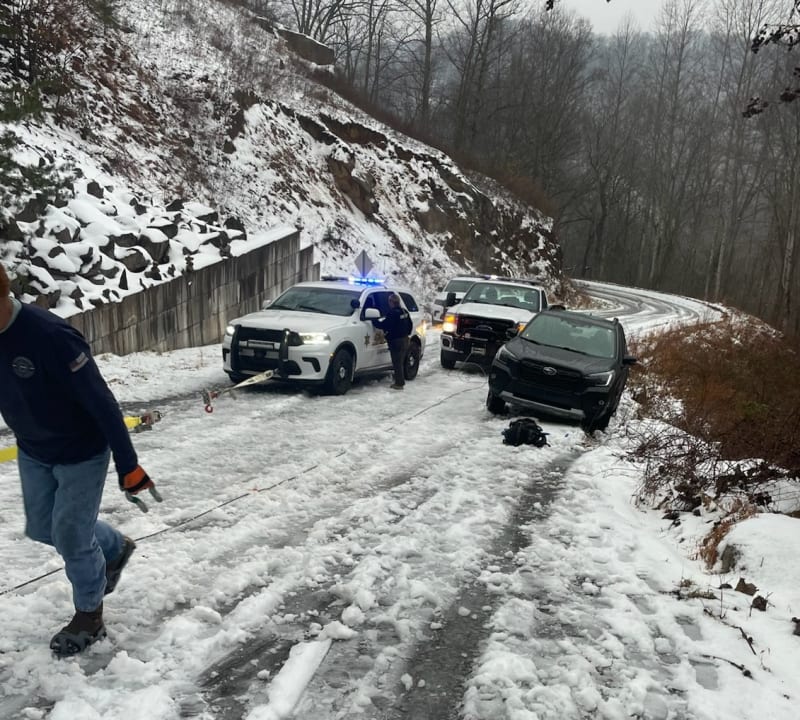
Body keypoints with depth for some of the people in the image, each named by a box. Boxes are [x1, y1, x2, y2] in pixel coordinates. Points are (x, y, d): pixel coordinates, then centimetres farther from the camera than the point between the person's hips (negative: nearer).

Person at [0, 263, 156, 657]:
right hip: (32, 453, 7)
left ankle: (89, 614, 29)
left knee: (70, 537, 3)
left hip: (81, 453, -7)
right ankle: (115, 547, 45)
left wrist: (127, 464, -21)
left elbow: (100, 402, -26)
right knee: (42, 529, 19)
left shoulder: (49, 335, -32)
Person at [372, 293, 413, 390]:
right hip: (404, 340, 9)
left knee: (397, 363, -3)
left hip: (396, 341, -9)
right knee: (400, 362, 18)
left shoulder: (392, 313, -19)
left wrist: (374, 321, -8)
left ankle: (399, 383, 0)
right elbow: (410, 325, 16)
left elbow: (385, 325, -20)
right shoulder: (404, 311, 10)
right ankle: (400, 381, 26)